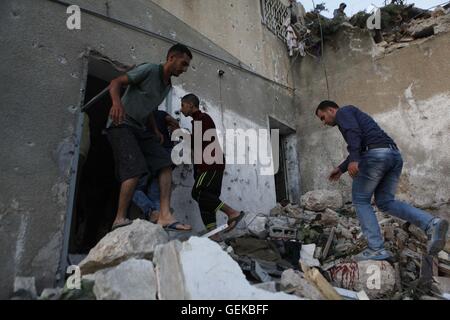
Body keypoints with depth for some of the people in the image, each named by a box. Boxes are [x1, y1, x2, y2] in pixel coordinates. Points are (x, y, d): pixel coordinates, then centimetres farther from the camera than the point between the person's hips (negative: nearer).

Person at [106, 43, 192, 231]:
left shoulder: (168, 86, 16)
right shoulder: (149, 70, -8)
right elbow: (115, 83, -13)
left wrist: (155, 130, 12)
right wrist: (117, 102, -34)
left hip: (140, 128, 8)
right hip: (121, 124, -7)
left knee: (165, 164, -10)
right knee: (136, 169, -22)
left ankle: (165, 216, -16)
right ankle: (120, 219, -11)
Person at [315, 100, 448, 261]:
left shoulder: (342, 112, 9)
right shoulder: (353, 114, 36)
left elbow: (354, 132, -13)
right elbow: (359, 150, 40)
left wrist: (353, 160, -23)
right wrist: (341, 169, 42)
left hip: (376, 154, -9)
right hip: (394, 154, 9)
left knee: (360, 200, 4)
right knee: (385, 202, 14)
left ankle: (376, 249, 1)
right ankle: (431, 223, -4)